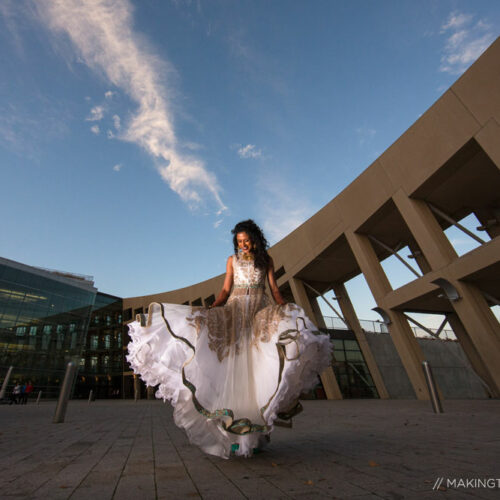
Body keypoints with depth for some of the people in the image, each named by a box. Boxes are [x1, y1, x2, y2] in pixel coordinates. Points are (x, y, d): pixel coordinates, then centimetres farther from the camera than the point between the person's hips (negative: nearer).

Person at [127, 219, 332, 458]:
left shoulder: (266, 259, 11)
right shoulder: (232, 260, 12)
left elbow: (275, 290, 8)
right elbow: (225, 290, 7)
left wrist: (286, 309, -6)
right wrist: (210, 309, -6)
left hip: (261, 314, 0)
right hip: (235, 313, 0)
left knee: (258, 370, -7)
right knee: (235, 369, -6)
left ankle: (256, 434, 2)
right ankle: (235, 435, 1)